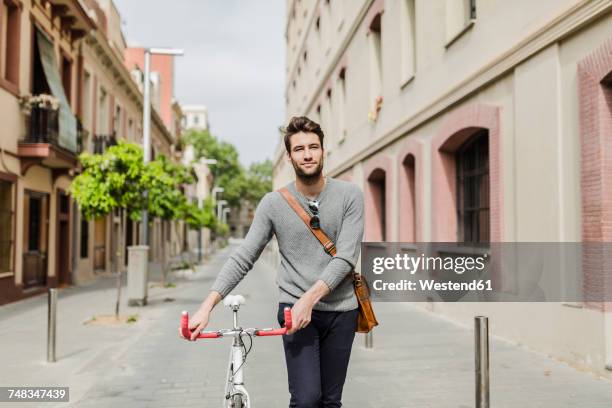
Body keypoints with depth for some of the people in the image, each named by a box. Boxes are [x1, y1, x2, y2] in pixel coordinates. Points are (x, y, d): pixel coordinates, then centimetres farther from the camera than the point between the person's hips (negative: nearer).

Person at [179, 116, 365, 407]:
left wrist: (310, 298, -20)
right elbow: (242, 258, -4)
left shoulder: (349, 195, -2)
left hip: (341, 310, 1)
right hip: (294, 308, -1)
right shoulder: (273, 203, -2)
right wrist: (207, 307, -15)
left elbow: (346, 257, -9)